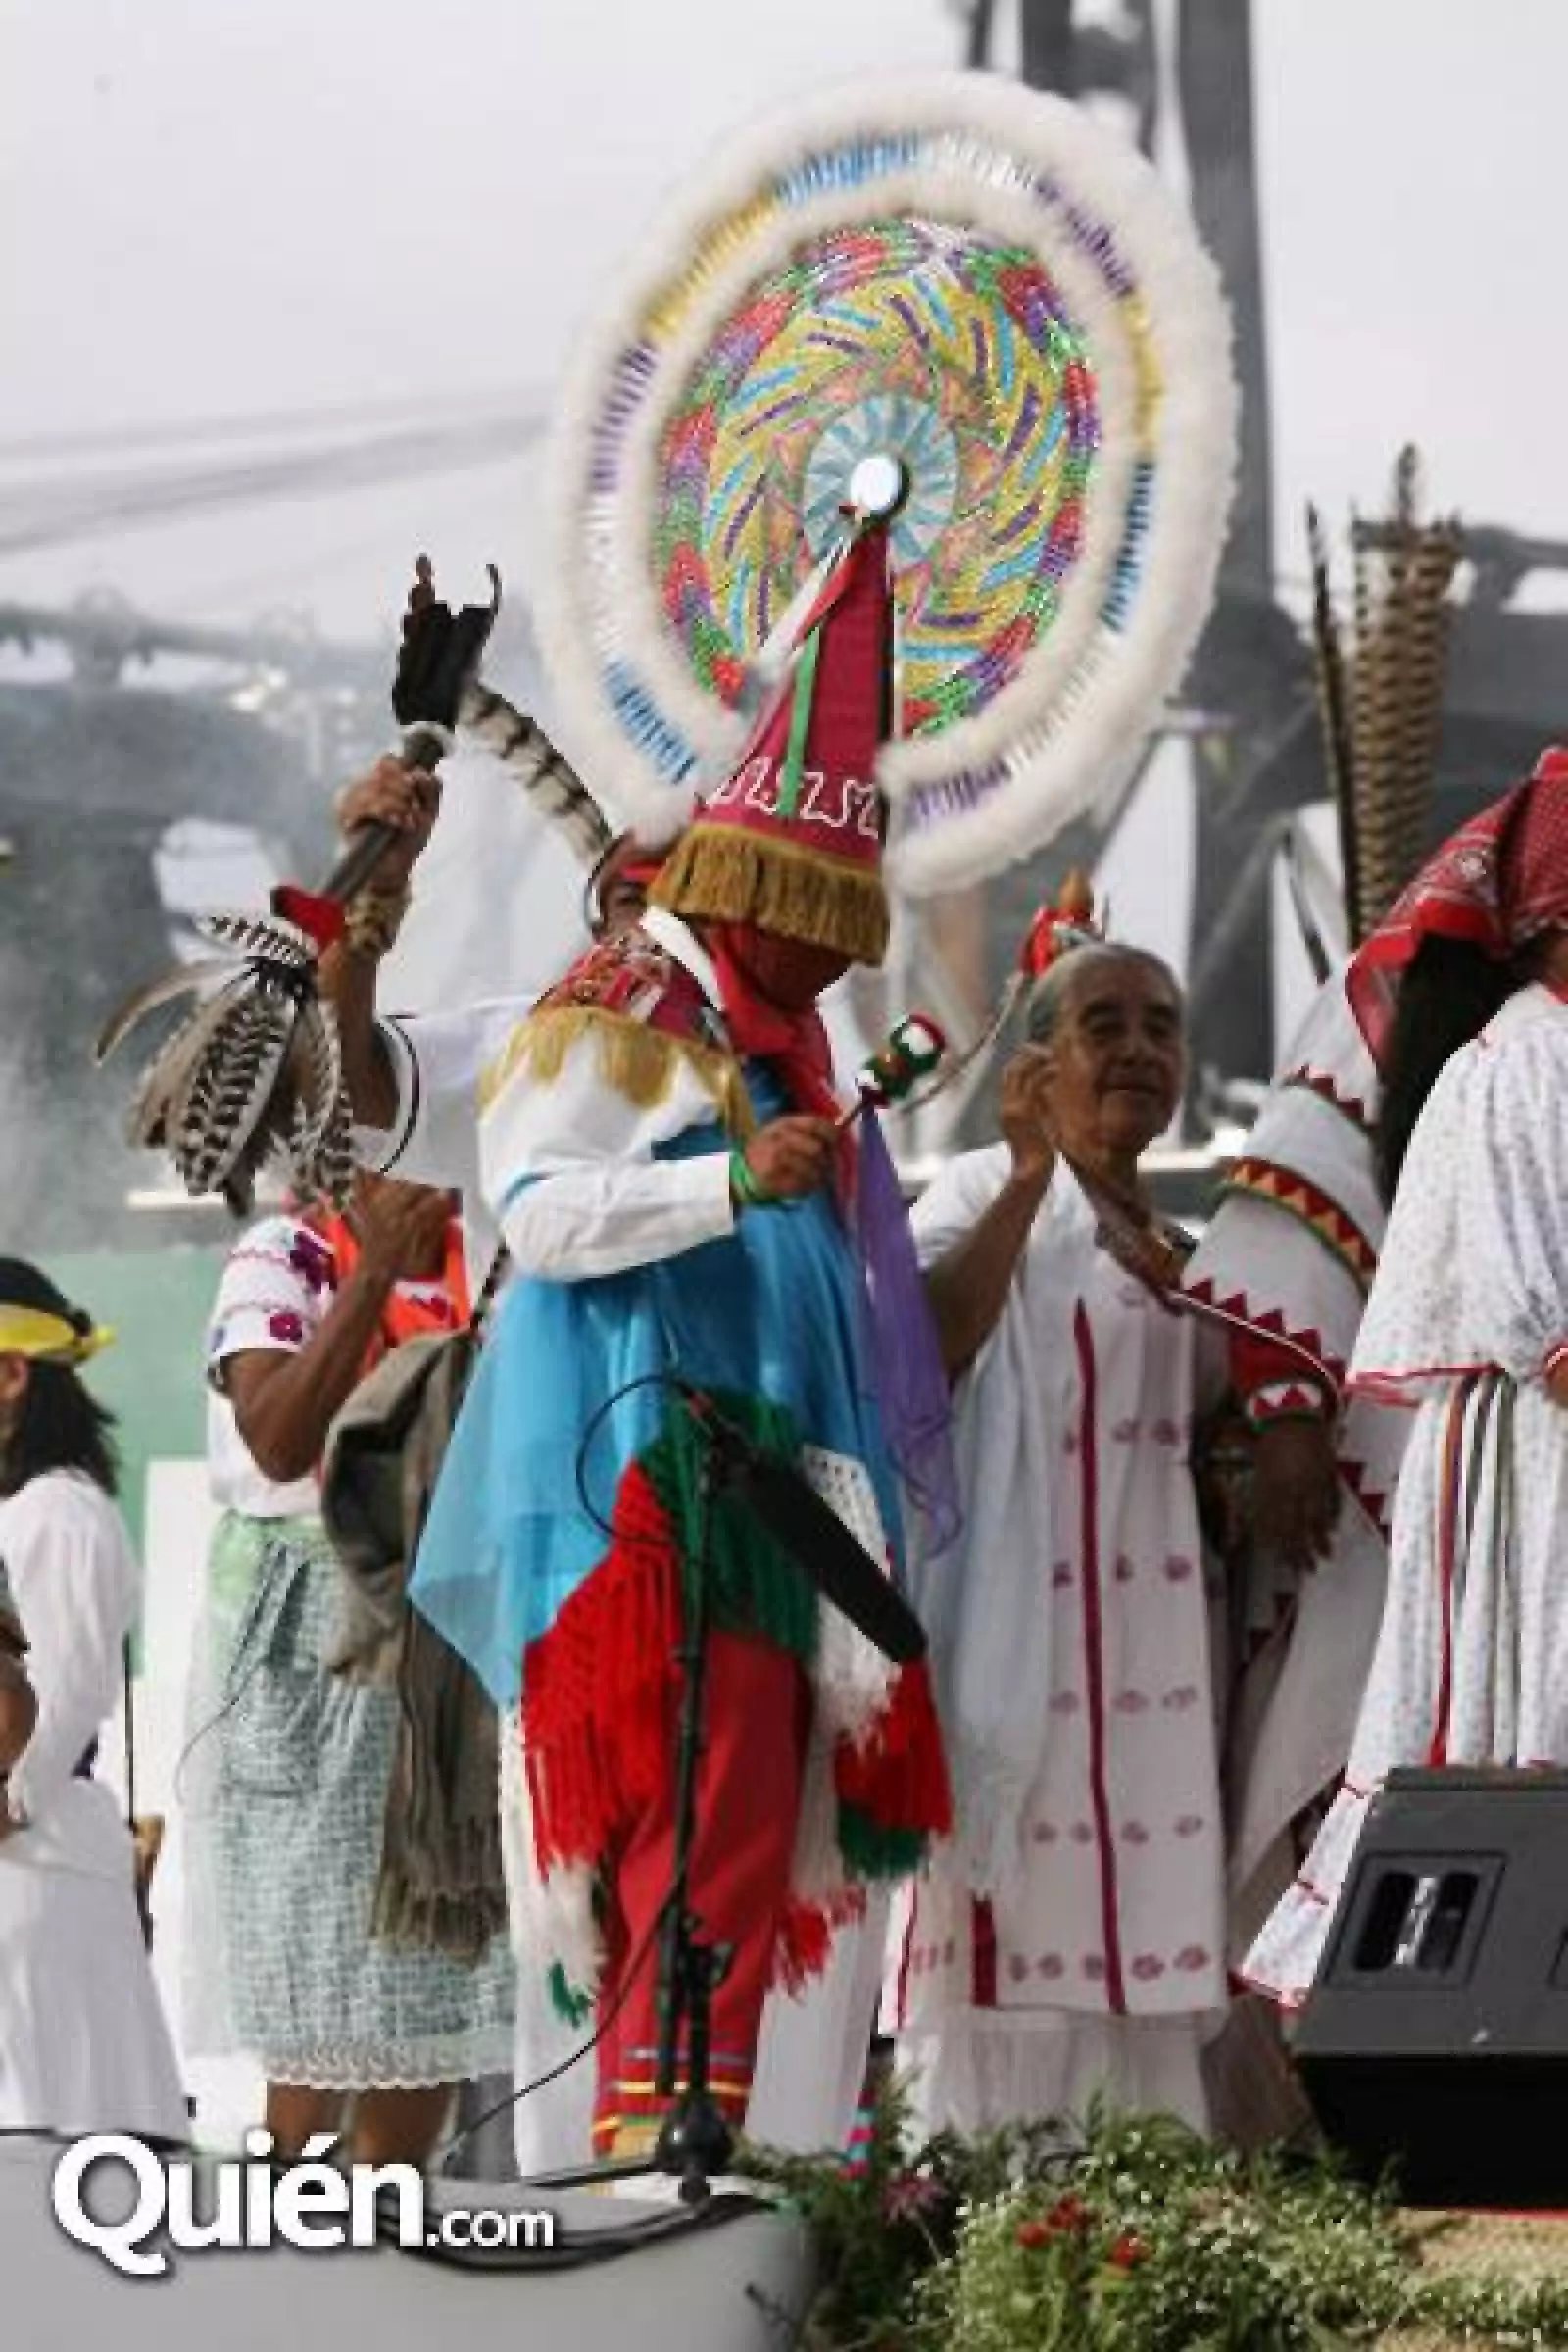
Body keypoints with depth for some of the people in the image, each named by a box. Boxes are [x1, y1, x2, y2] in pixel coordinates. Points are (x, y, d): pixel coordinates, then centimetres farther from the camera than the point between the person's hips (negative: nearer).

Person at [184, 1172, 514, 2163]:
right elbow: (279, 1441, -18)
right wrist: (377, 1272, -19)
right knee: (317, 1966, -9)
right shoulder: (286, 1257, -4)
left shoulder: (485, 1264, 10)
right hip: (314, 1637, -5)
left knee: (436, 1978, 3)